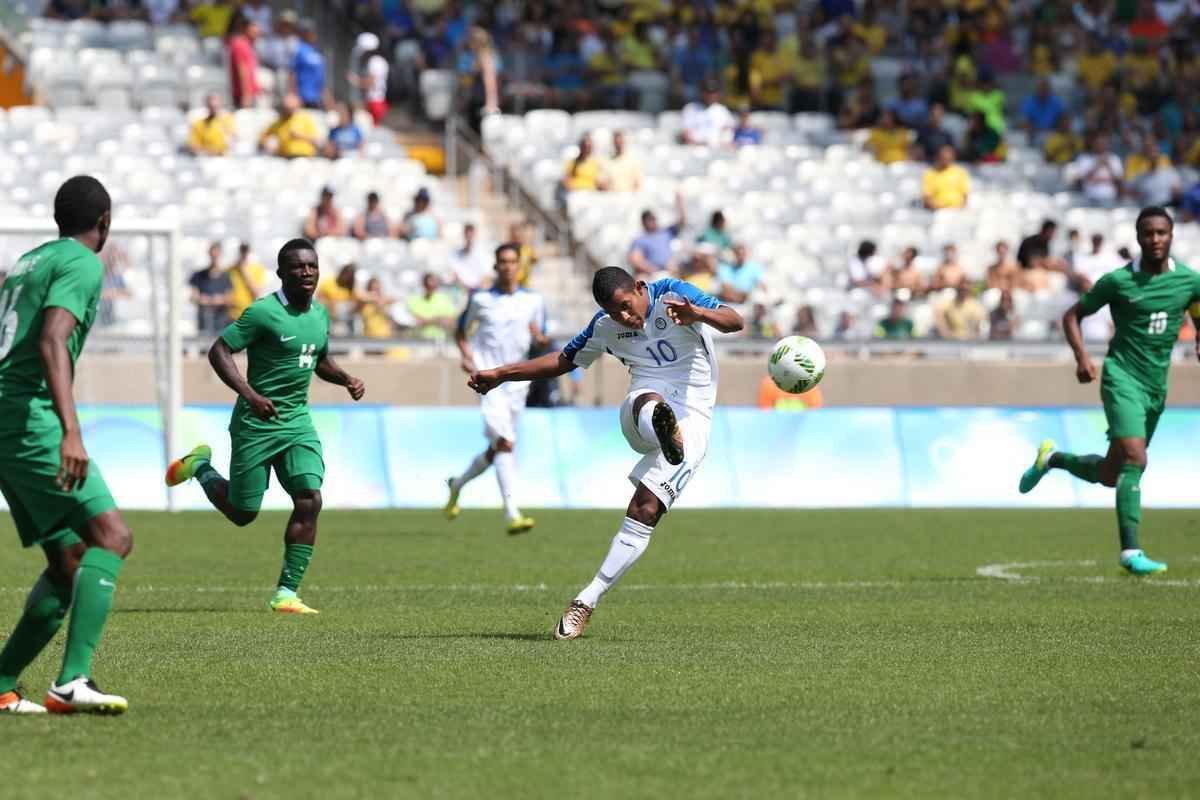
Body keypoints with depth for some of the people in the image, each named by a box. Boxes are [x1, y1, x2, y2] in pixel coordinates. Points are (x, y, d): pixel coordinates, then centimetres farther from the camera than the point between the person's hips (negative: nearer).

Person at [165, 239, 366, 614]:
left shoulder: (320, 314, 8)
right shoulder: (264, 312, -15)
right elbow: (218, 351, -15)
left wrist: (347, 379, 6)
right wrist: (249, 394, -26)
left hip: (298, 421, 6)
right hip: (257, 424, -6)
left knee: (309, 500, -13)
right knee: (242, 513, 5)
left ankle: (286, 593, -7)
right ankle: (200, 466, 36)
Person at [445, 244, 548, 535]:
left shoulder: (533, 301, 9)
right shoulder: (481, 300, 2)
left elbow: (538, 338, 16)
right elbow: (461, 332, 12)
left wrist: (540, 338, -8)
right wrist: (467, 356, -7)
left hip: (517, 381, 5)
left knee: (497, 450, 14)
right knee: (505, 443, -21)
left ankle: (457, 484, 43)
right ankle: (513, 515, -26)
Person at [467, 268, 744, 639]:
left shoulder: (672, 295, -4)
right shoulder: (604, 327, 11)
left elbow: (734, 321, -16)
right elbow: (564, 360, 27)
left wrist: (696, 314, -38)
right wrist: (501, 375, 24)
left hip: (691, 417, -3)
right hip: (638, 414, 3)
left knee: (645, 511, -16)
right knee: (650, 403, -37)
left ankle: (587, 601, -14)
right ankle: (662, 428, -77)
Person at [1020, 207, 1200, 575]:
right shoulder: (1119, 281, -7)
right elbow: (1073, 315, 4)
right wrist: (1082, 358, -11)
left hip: (1156, 386, 5)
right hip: (1122, 376, -5)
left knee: (1110, 474, 12)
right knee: (1134, 458, -23)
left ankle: (1052, 459, 39)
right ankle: (1131, 551, -22)